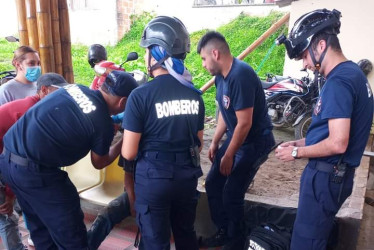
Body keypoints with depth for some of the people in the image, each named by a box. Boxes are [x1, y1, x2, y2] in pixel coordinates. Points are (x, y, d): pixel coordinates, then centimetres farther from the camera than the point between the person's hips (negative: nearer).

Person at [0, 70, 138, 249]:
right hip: (34, 170, -8)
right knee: (71, 235, 7)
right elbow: (99, 163, 5)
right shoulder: (103, 124, -13)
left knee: (40, 225, 24)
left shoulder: (75, 88, 5)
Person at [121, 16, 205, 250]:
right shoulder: (194, 94, -1)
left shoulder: (141, 95, -17)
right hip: (187, 175, 5)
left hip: (153, 177, -5)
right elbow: (198, 143, 8)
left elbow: (129, 152, -14)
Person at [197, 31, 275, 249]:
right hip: (235, 137, 9)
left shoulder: (240, 76, -26)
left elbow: (245, 123, -25)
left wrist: (228, 156, -16)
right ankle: (223, 232, 30)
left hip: (255, 141, -9)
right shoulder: (221, 75, 3)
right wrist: (215, 143, 13)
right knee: (213, 184, 11)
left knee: (232, 194, -4)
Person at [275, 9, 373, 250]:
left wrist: (297, 152, -12)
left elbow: (337, 144, -26)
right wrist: (303, 142, 11)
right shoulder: (353, 72, 11)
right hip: (337, 173, 10)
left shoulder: (338, 81, -21)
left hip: (326, 175, -10)